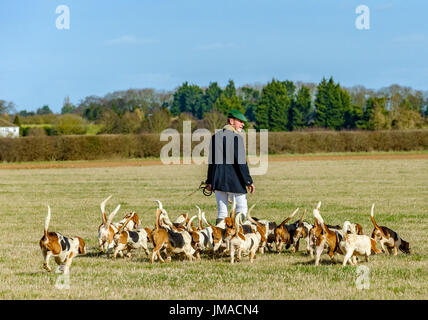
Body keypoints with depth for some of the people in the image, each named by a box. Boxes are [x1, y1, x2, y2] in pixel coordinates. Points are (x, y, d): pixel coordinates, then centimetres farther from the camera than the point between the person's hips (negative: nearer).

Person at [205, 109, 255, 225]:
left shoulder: (215, 137, 10)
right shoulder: (236, 138, -10)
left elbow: (211, 161, 12)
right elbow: (241, 162, -13)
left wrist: (209, 181, 17)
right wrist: (249, 181, -9)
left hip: (218, 181, 6)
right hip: (234, 181, -6)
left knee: (221, 212, 9)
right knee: (242, 210, 1)